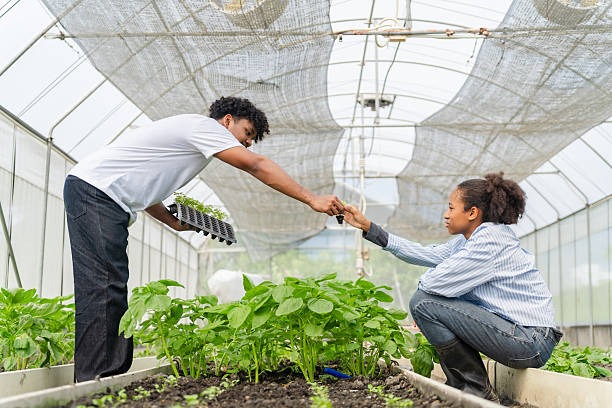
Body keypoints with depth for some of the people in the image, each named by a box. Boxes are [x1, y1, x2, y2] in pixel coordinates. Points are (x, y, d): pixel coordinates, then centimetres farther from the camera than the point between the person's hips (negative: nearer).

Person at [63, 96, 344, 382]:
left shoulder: (193, 139, 24)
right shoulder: (203, 125, -5)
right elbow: (257, 166, -13)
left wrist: (174, 222, 8)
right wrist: (313, 200, -14)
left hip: (103, 198, 10)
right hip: (93, 189, -10)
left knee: (112, 292, 3)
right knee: (103, 291, -16)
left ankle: (111, 377, 2)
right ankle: (94, 382, -19)